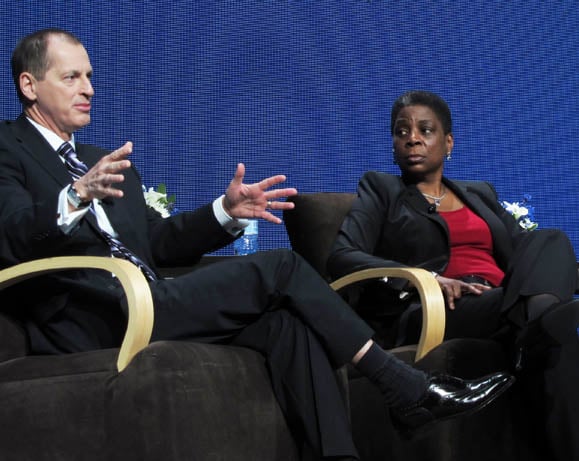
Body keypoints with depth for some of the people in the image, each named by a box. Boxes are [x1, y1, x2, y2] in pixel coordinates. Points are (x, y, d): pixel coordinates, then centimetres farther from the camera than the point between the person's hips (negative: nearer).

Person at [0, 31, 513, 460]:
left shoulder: (105, 162, 26)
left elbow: (161, 242, 21)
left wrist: (225, 211, 4)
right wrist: (76, 198, -34)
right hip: (102, 320, -7)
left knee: (286, 321, -18)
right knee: (281, 267, -14)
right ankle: (411, 391, -7)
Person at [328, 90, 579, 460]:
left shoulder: (480, 193, 31)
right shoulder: (381, 189, 16)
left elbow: (525, 250, 20)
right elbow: (341, 258, -1)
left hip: (505, 302, 5)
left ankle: (539, 315, -56)